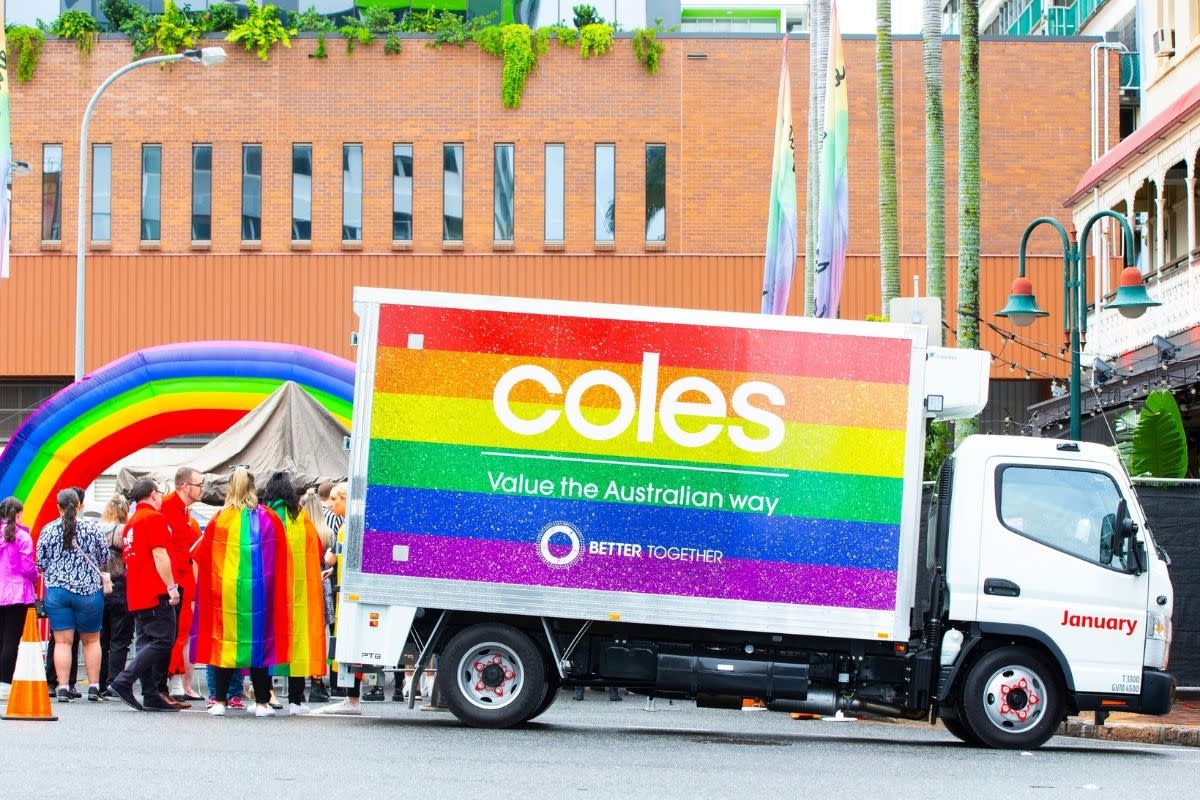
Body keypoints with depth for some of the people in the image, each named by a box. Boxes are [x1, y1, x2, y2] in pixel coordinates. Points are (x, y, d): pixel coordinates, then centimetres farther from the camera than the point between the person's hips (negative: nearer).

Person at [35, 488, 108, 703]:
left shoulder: (48, 530, -2)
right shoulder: (91, 528, -4)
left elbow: (41, 563, 5)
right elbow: (104, 557, 4)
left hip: (56, 591, 0)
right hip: (89, 590, 0)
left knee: (62, 641, 2)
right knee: (91, 640, 11)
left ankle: (63, 688, -3)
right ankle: (94, 687, 10)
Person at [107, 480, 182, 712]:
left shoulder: (131, 522, 20)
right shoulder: (154, 518, -7)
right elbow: (159, 555, -16)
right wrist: (171, 587, -16)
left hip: (136, 595, 9)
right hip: (156, 593, -9)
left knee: (147, 642, 8)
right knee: (163, 640, -10)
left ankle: (151, 695, 5)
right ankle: (124, 681, -18)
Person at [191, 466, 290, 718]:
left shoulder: (220, 519, -1)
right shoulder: (269, 518, 1)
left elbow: (200, 555, 5)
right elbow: (281, 556, 5)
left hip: (225, 589, 0)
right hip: (259, 590, 0)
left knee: (224, 641, 6)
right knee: (258, 640, 6)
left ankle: (220, 702, 4)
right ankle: (261, 703, 7)